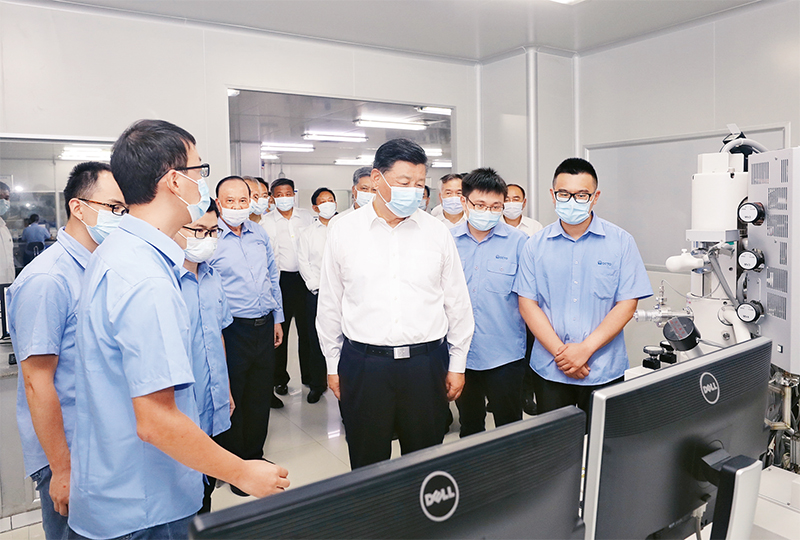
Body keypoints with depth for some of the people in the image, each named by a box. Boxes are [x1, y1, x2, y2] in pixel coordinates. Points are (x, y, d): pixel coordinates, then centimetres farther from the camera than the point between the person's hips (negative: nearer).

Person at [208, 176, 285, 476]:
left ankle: (254, 456, 34)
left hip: (264, 327, 5)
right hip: (231, 330, -5)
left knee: (260, 397, 16)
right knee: (230, 398, 7)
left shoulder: (260, 234, 8)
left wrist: (277, 318, 16)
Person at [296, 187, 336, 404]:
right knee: (317, 339, 3)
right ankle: (317, 384, 16)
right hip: (317, 293, 1)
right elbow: (303, 262, 5)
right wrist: (317, 286, -6)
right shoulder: (307, 233, 9)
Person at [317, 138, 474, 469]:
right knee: (367, 464, 12)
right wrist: (332, 364, 8)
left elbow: (457, 303, 7)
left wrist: (457, 364, 7)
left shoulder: (437, 232, 2)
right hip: (363, 364, 0)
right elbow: (329, 304, 6)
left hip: (426, 363, 1)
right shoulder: (343, 231, 0)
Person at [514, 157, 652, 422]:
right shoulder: (536, 244, 2)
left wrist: (585, 349, -14)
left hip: (603, 371, -1)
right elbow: (527, 303, -2)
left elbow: (627, 304, -6)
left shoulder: (621, 242, -2)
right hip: (549, 369, 1)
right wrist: (560, 351, -12)